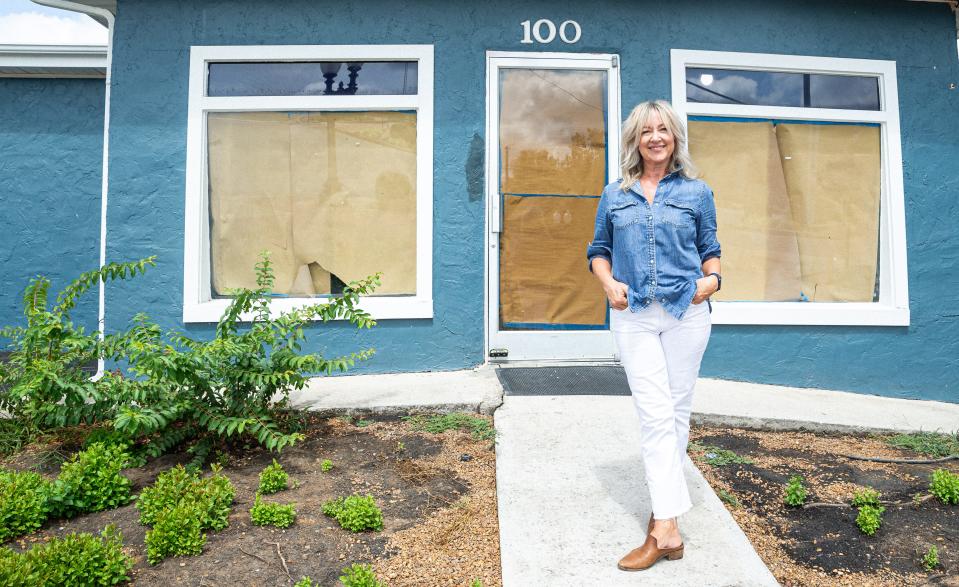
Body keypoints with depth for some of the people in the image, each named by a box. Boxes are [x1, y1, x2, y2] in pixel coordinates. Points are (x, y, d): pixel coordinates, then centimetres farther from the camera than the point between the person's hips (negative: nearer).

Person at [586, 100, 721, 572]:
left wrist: (712, 278, -8)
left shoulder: (696, 192, 7)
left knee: (676, 412, 9)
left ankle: (662, 497, 26)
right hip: (633, 316, 0)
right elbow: (599, 250, 13)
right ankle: (667, 529, -5)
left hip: (686, 314, 1)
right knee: (655, 415, -7)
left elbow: (710, 249, 12)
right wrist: (609, 283, -5)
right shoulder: (614, 195, 10)